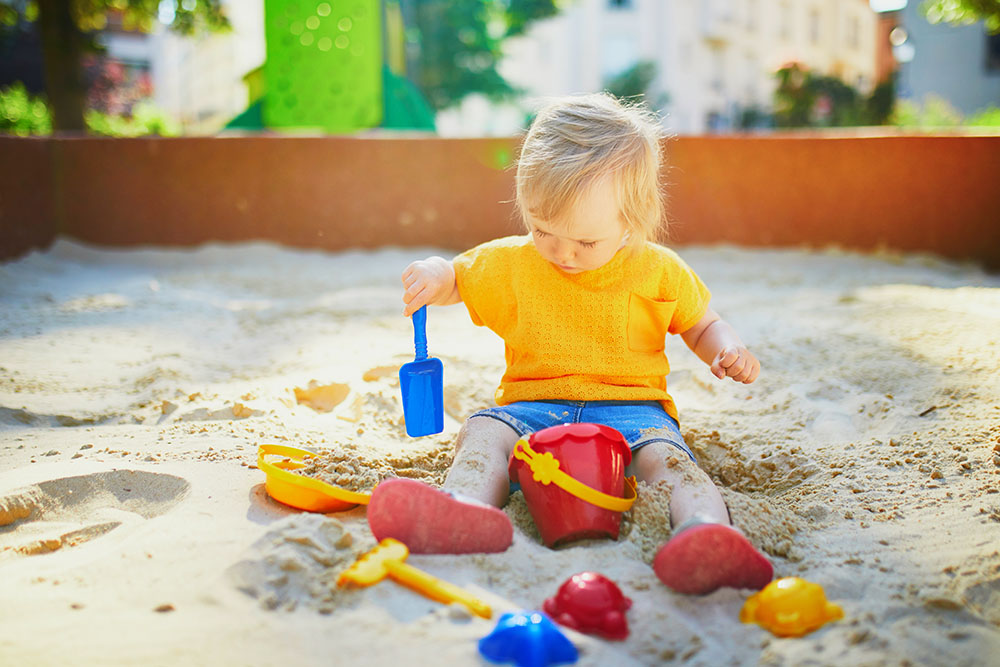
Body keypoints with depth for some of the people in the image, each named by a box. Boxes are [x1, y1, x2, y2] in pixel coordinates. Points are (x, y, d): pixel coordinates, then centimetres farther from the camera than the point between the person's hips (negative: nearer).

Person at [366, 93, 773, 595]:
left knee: (664, 454, -33)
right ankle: (465, 509, -59)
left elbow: (701, 326, 18)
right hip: (535, 408, 1)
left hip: (629, 407, -1)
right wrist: (432, 274, -9)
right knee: (482, 432, -29)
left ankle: (705, 527, -60)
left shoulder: (659, 271, 5)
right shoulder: (510, 264, 6)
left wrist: (728, 351, -5)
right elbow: (456, 279, 17)